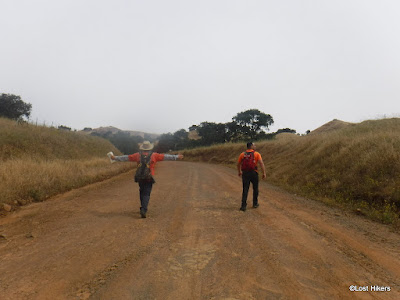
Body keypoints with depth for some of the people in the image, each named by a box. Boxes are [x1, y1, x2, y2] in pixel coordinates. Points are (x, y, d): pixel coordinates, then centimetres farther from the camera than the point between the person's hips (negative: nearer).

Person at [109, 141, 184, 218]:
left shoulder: (138, 155, 5)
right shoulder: (154, 155, 0)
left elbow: (126, 157, 10)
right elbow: (165, 156, 1)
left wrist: (115, 158, 21)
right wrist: (177, 157, 6)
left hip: (140, 178, 3)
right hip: (149, 179, -2)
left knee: (142, 192, 21)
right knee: (146, 194, 0)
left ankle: (143, 208, 32)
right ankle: (143, 210, -15)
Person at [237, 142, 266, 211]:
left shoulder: (242, 154, 8)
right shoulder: (256, 154, -2)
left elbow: (238, 164, 16)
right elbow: (261, 163, -12)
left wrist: (239, 172, 31)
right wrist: (264, 173, -12)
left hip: (245, 174, 2)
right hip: (253, 173, -2)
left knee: (245, 190, 6)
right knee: (255, 189, 17)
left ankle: (243, 206, 0)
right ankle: (255, 204, 28)